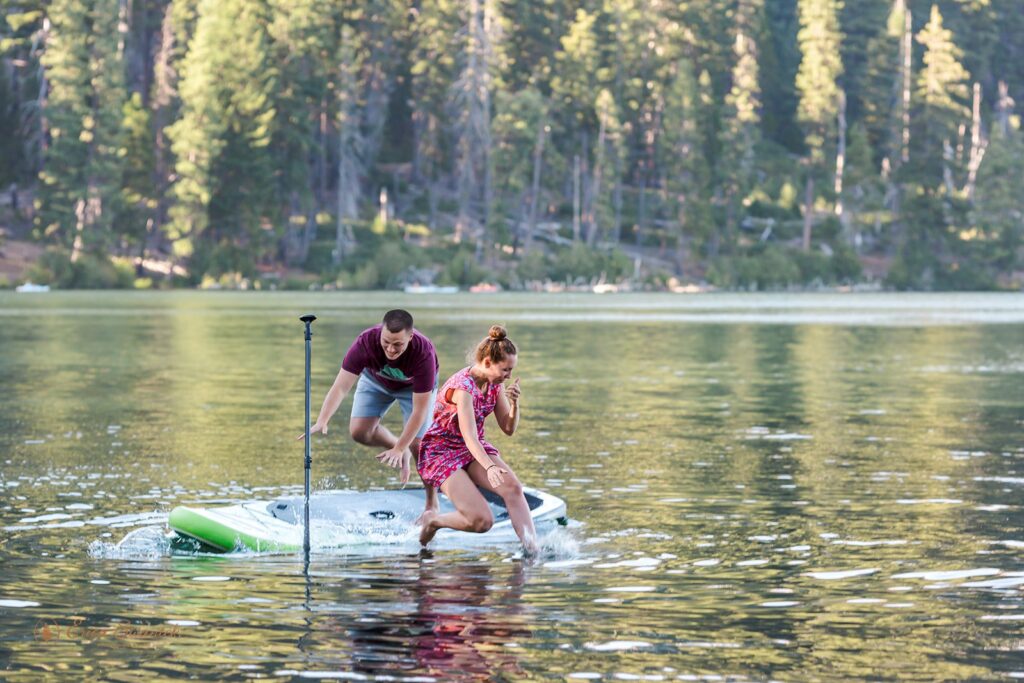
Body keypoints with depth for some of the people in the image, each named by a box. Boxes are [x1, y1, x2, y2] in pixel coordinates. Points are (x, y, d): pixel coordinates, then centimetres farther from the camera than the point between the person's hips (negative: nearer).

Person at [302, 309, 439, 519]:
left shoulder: (424, 354, -43)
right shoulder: (366, 342, -39)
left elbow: (419, 410, -36)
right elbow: (341, 386, -40)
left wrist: (399, 449, -36)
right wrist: (322, 421, -55)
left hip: (415, 385, -3)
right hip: (376, 379, 3)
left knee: (417, 443, -13)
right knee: (359, 431, -12)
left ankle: (432, 504, 7)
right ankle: (401, 451, 17)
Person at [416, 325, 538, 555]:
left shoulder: (495, 383, -1)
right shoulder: (463, 386, -26)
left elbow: (508, 429, 4)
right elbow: (469, 436, -35)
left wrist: (514, 404, -16)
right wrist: (489, 467, -50)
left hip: (474, 449, 7)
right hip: (440, 452, -7)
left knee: (513, 486, -24)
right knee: (481, 521, -21)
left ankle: (531, 548, -30)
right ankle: (432, 520, 6)